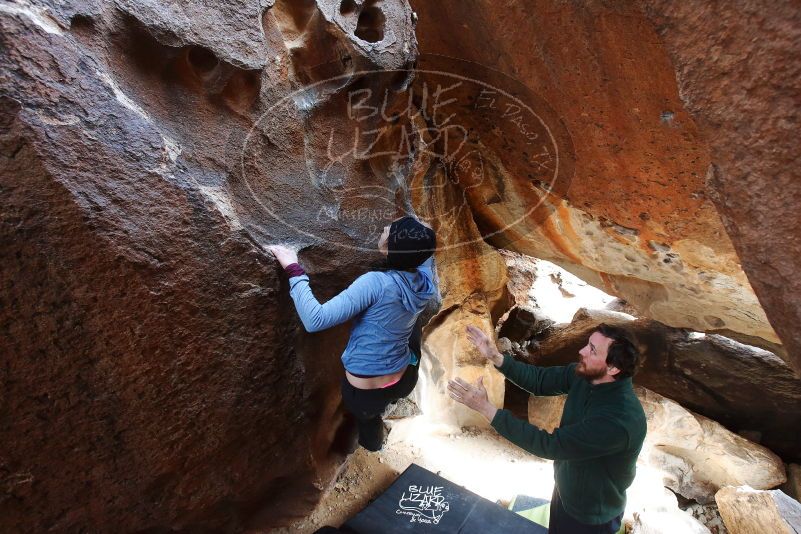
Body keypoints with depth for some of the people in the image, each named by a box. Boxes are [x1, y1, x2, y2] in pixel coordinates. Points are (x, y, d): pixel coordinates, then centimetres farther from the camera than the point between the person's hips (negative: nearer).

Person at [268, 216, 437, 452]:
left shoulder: (377, 283, -29)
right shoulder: (425, 281, -9)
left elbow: (315, 320, -30)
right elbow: (424, 252, 17)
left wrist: (294, 270, -24)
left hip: (365, 395, -4)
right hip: (405, 383, 4)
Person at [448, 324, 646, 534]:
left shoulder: (619, 420, -39)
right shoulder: (585, 374, -17)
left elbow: (550, 445, -38)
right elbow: (539, 379, -6)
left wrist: (485, 407, -39)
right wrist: (495, 357, -22)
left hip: (591, 516, -6)